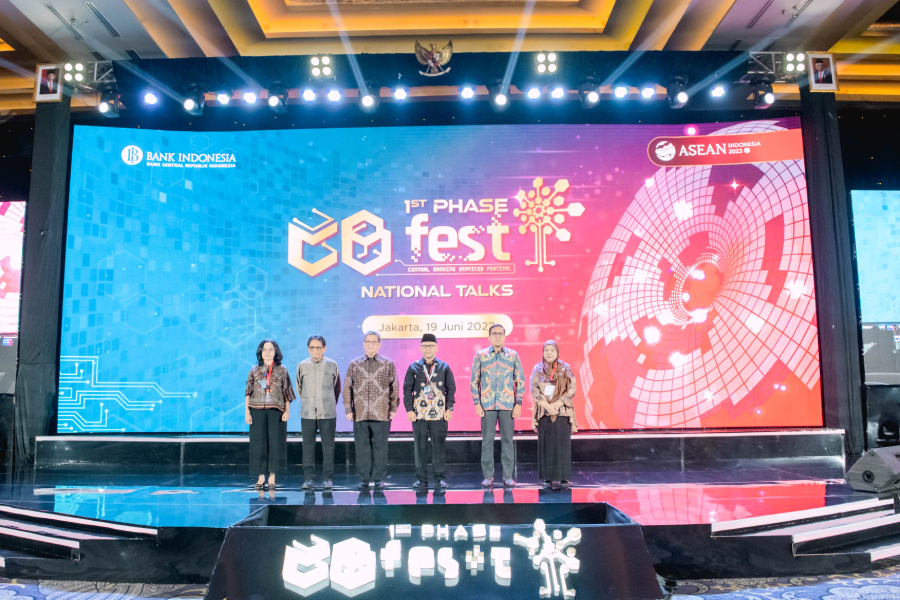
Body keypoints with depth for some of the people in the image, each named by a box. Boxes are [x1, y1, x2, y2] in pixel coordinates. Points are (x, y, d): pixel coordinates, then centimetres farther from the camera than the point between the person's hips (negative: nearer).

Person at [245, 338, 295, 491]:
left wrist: (287, 410, -3)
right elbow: (248, 392, 7)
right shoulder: (254, 370, 7)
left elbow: (287, 391, 4)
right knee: (259, 443, 3)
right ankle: (261, 476, 12)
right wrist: (246, 411, 0)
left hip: (276, 410, -1)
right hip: (257, 410, 1)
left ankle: (272, 477, 7)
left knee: (275, 442, -1)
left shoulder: (282, 370, 4)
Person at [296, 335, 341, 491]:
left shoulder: (332, 365, 1)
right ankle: (308, 478, 11)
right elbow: (299, 388, 15)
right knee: (308, 446, 3)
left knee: (328, 446, 2)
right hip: (307, 413, 1)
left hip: (328, 413, -1)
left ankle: (327, 478, 10)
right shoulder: (302, 366, 3)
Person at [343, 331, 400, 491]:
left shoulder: (388, 364, 6)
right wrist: (348, 410, 3)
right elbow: (347, 388, 9)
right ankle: (363, 479, 14)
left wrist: (393, 409, 1)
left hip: (382, 415, -1)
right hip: (360, 415, 1)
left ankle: (379, 479, 13)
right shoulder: (354, 364, 8)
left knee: (380, 447, 3)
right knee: (362, 447, 4)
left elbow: (395, 388, 7)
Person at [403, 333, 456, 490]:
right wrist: (409, 409, -3)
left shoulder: (444, 367, 7)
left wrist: (449, 409, 0)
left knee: (438, 446, 3)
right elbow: (407, 390, 5)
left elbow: (451, 389, 7)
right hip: (419, 414, 0)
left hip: (439, 414, 0)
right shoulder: (413, 368, 6)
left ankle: (439, 477, 13)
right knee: (420, 447, 4)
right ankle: (421, 478, 13)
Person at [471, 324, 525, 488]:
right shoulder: (480, 355, 3)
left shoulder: (513, 355, 4)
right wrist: (477, 404, -1)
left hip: (508, 405, 0)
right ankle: (488, 476, 13)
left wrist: (518, 404, 1)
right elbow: (474, 381, 5)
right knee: (487, 441, 3)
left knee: (507, 440, 4)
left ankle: (508, 476, 14)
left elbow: (520, 380, 6)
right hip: (487, 405, 0)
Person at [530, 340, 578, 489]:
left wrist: (557, 404, -13)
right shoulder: (537, 369, 5)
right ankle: (547, 477, 8)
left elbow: (572, 389, -4)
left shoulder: (565, 368, 3)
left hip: (562, 412, -1)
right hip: (544, 412, 1)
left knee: (563, 443, -1)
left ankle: (563, 477, 7)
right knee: (545, 444, 1)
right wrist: (547, 406, -13)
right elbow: (534, 390, -1)